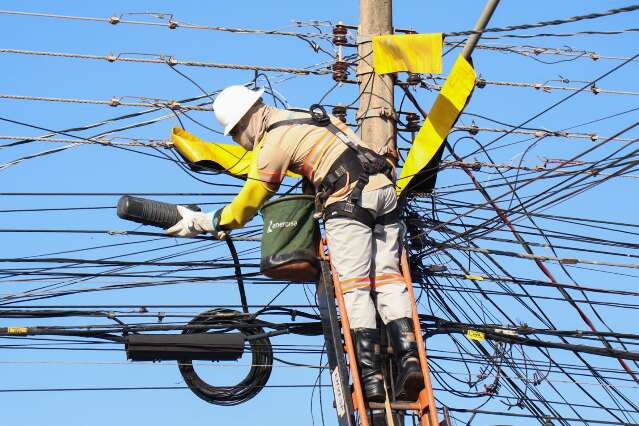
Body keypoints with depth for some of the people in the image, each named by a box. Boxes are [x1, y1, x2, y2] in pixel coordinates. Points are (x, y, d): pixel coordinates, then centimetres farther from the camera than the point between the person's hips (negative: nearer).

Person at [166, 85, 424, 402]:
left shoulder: (273, 142, 1)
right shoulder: (311, 116, 24)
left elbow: (246, 206, 6)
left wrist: (202, 223, 18)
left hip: (350, 200, -8)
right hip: (385, 189, 8)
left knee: (354, 286, -6)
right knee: (387, 277, 3)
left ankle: (370, 376, -13)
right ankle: (409, 358, -11)